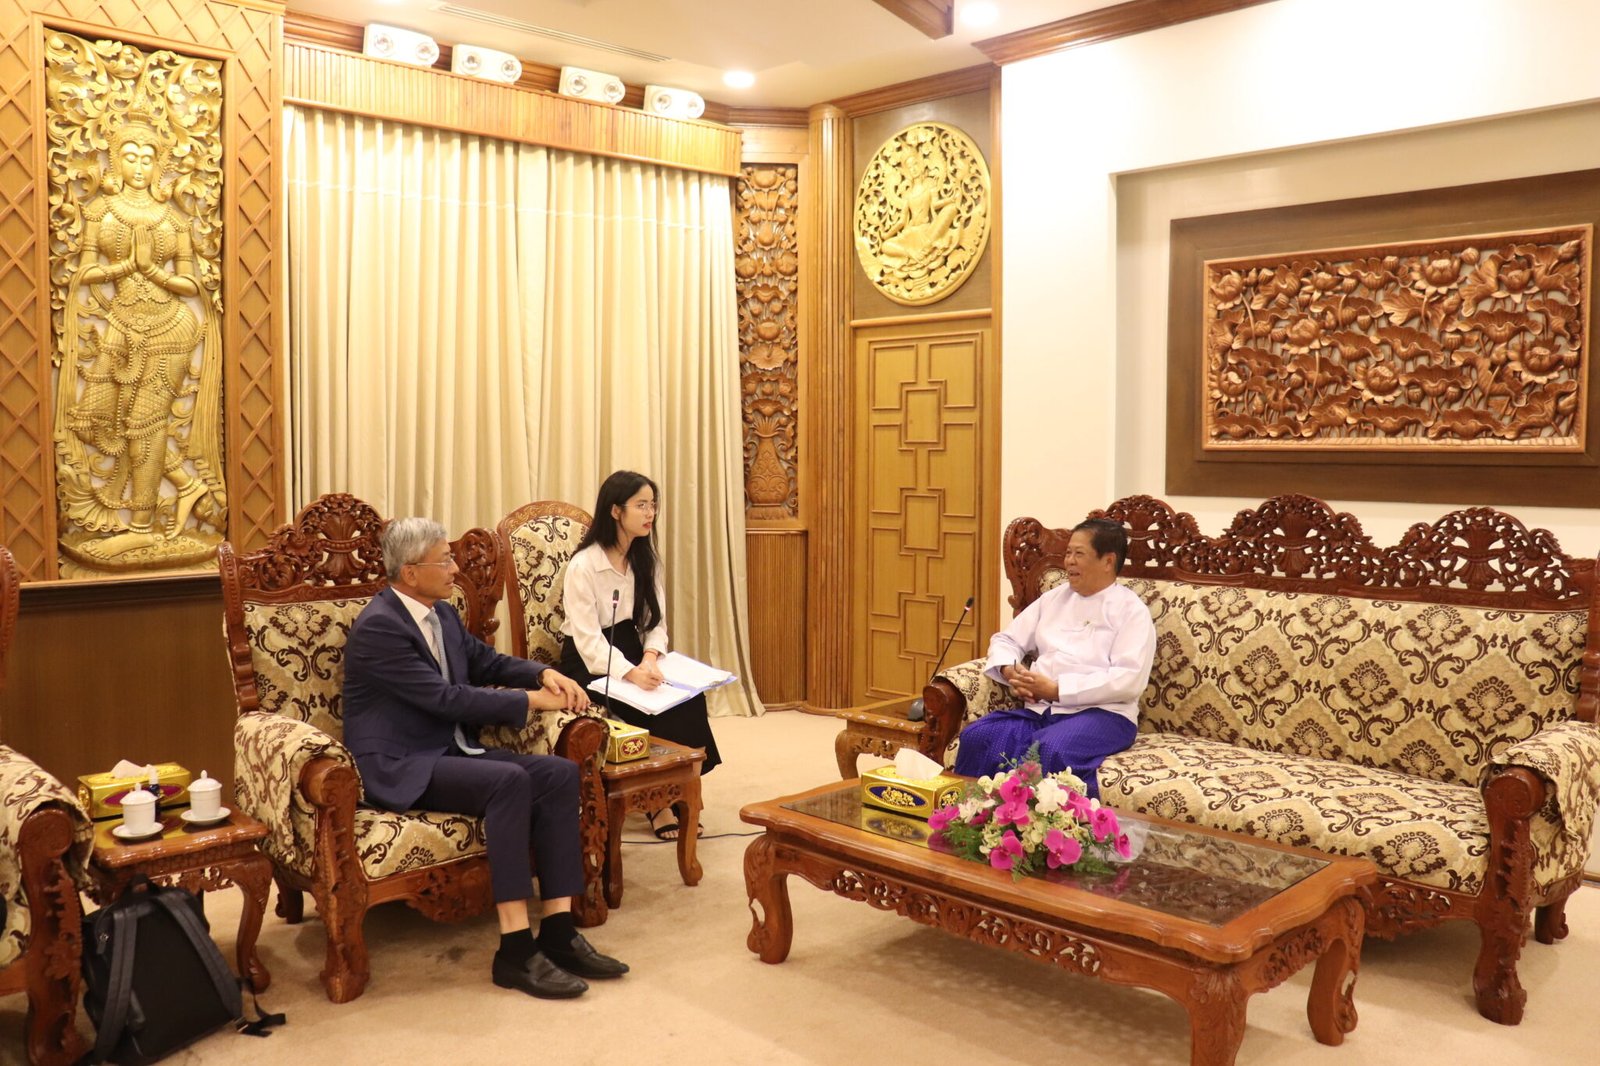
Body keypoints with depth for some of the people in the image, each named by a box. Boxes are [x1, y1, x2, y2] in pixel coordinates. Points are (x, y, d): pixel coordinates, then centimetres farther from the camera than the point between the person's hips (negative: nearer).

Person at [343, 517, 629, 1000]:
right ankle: (516, 950, -29)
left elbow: (489, 663, 19)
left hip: (451, 751, 8)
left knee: (560, 772, -13)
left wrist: (544, 674, -1)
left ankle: (559, 932, -14)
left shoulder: (442, 614, 11)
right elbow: (446, 698, -21)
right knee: (509, 781, -32)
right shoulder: (378, 626, -16)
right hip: (400, 767, -8)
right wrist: (530, 700, -16)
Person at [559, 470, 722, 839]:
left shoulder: (647, 560, 7)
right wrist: (631, 673, -36)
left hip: (631, 652, 6)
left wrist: (649, 659, -19)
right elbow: (588, 639, -21)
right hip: (589, 663, -6)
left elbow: (656, 621, 3)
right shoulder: (583, 565, -15)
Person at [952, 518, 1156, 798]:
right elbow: (1006, 639, 21)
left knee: (1049, 750, -38)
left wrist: (1056, 689, -17)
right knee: (976, 737, -23)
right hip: (1041, 710, 5)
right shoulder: (1054, 597, 20)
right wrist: (1010, 671, -4)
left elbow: (1129, 680, -12)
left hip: (1101, 713, -5)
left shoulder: (1131, 610, 1)